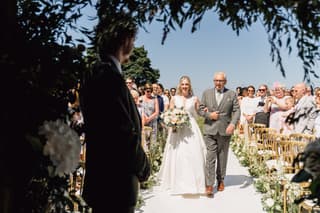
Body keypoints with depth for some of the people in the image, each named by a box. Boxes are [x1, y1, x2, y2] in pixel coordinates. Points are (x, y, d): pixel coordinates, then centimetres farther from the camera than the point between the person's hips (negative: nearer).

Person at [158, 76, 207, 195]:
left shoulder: (194, 99, 6)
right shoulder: (174, 98, 6)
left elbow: (198, 114, 11)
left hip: (191, 129, 0)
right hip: (177, 129, 0)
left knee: (193, 155, -4)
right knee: (177, 155, 1)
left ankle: (193, 182, 9)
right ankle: (178, 182, 14)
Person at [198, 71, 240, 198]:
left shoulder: (232, 94, 5)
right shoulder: (206, 93, 8)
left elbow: (236, 111, -1)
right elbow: (200, 109, 8)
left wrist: (233, 124, -17)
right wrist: (209, 115, -12)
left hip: (225, 130, 1)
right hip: (210, 130, 0)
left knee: (222, 157, 13)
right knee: (210, 157, -7)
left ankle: (220, 180, 30)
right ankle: (209, 185, -5)